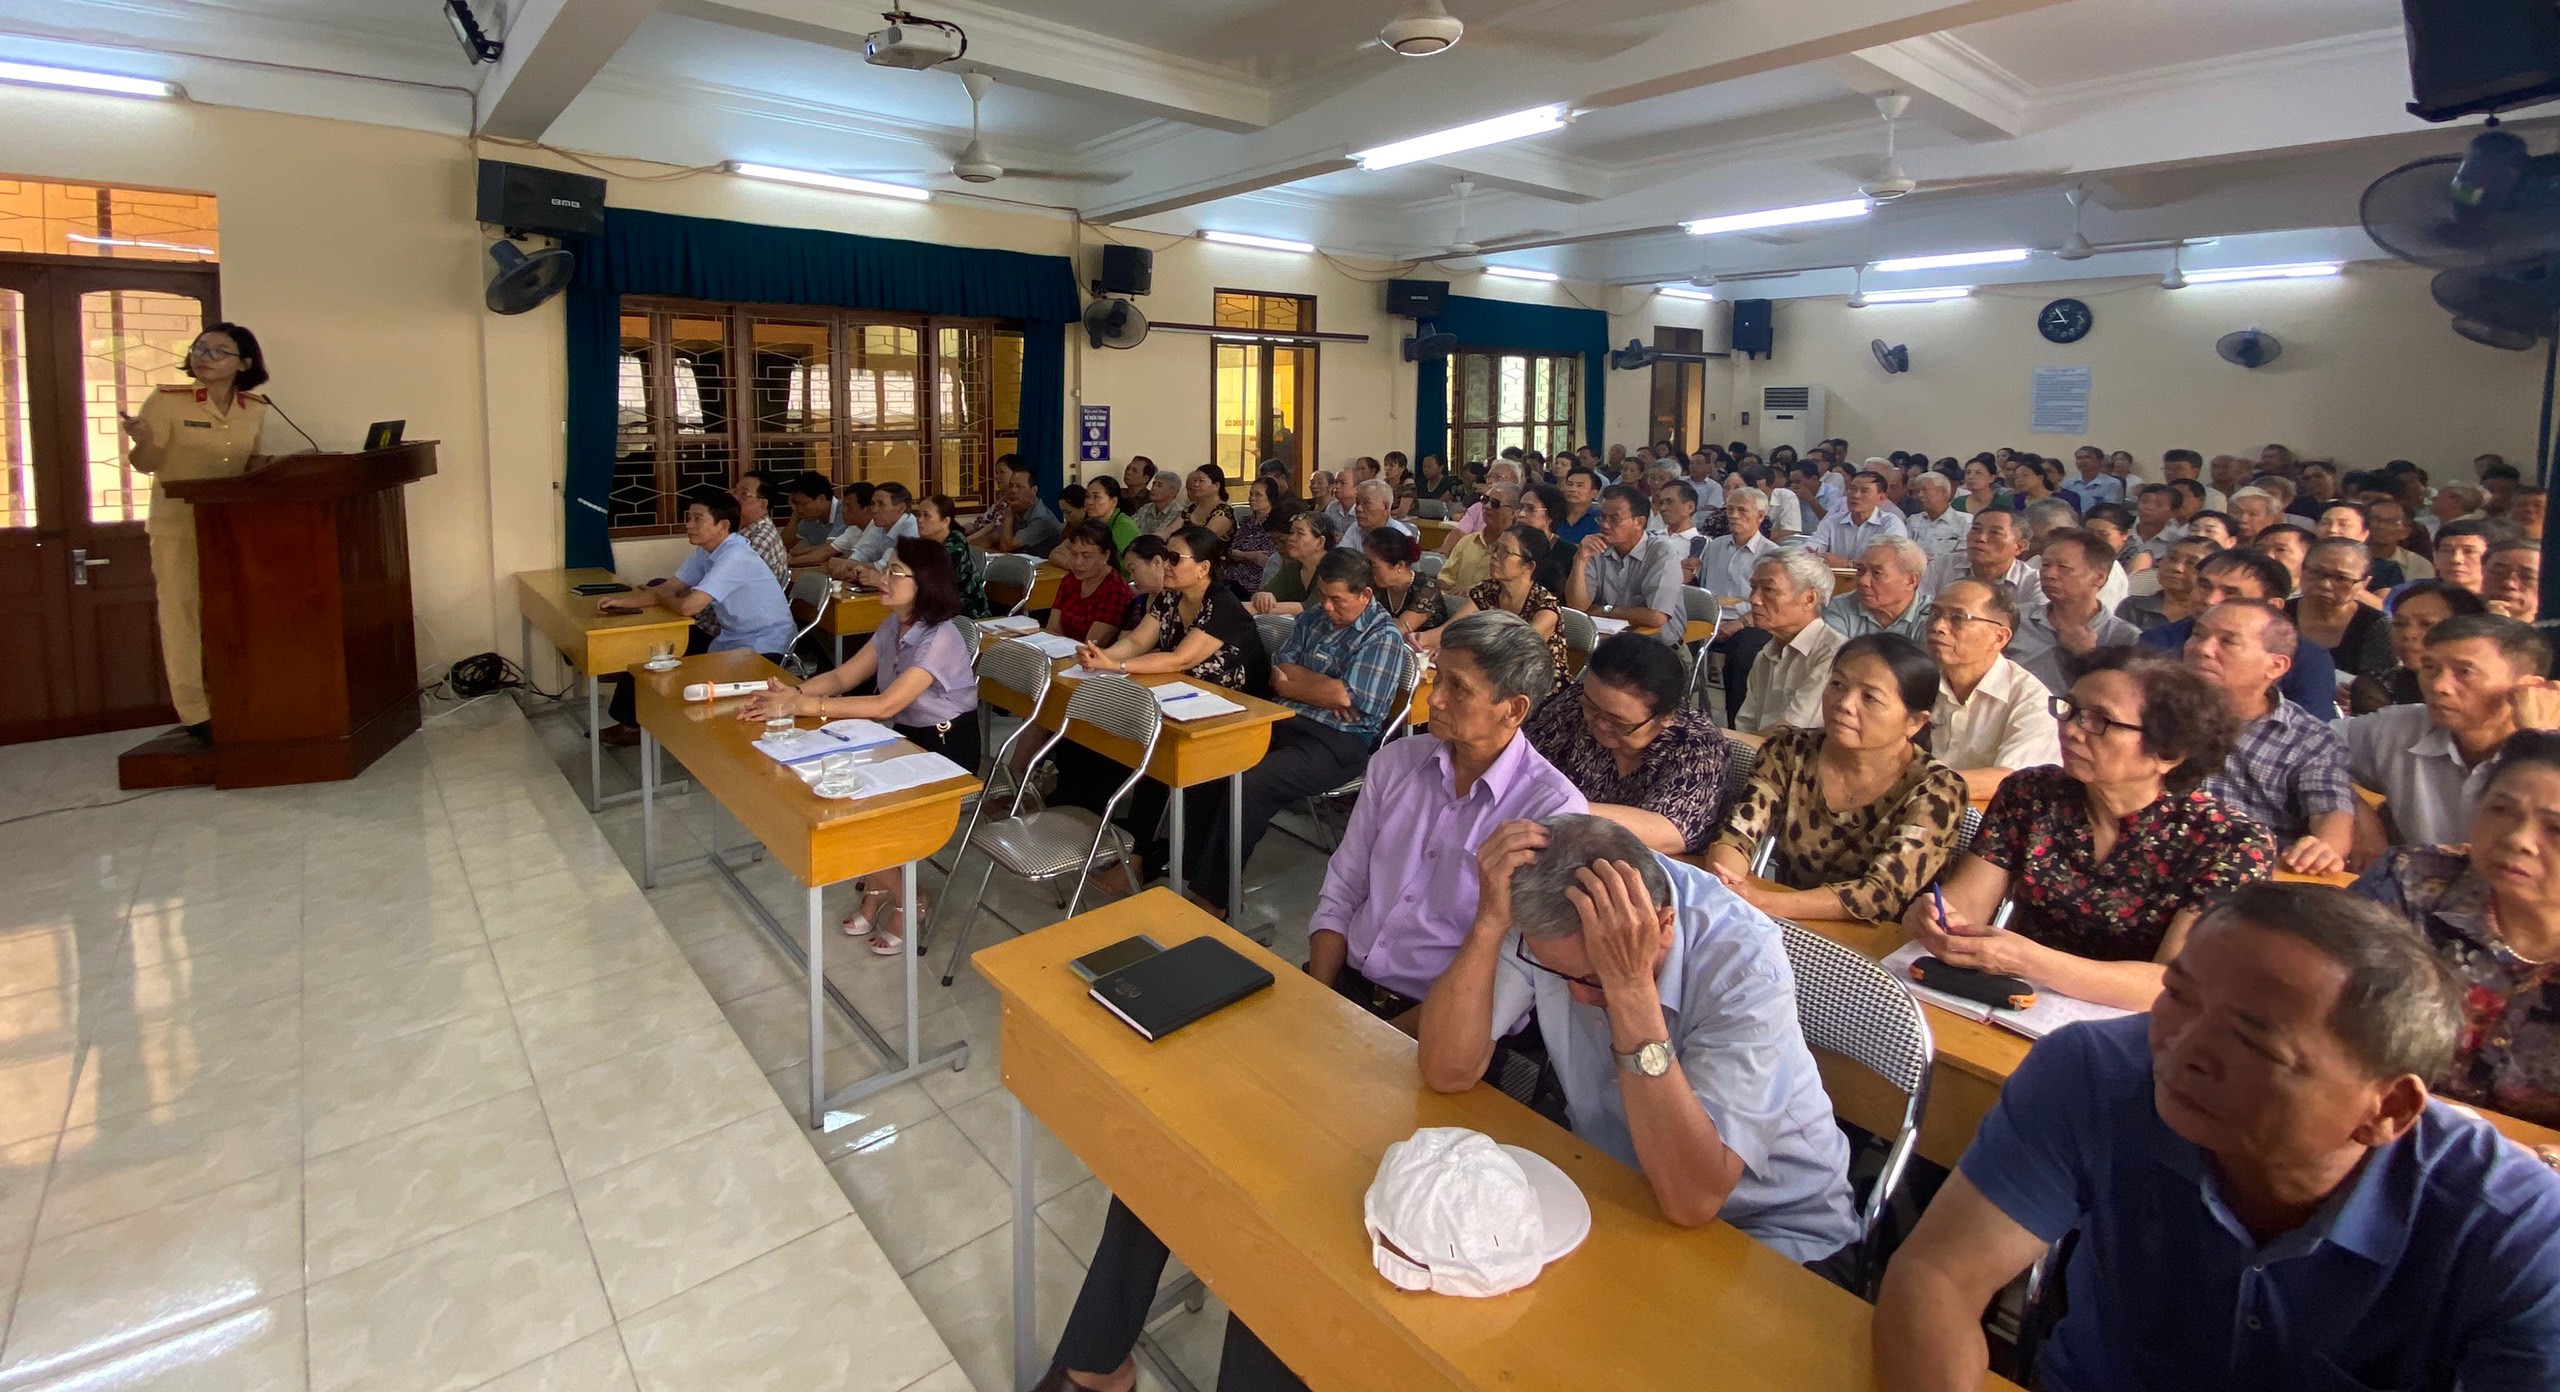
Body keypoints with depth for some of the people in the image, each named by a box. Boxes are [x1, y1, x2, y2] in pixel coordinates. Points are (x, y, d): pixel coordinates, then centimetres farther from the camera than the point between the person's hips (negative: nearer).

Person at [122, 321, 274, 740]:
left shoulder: (254, 408, 4)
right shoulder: (166, 400, -8)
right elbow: (146, 464, -7)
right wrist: (144, 440, -28)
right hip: (176, 527, -4)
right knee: (182, 615, -2)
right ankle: (194, 714, 1)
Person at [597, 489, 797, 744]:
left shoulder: (735, 558, -25)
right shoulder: (706, 551, 5)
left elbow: (688, 606, -29)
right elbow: (670, 588, 7)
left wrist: (658, 597, -6)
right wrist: (621, 601, -10)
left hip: (762, 650, -9)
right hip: (730, 637, 10)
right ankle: (632, 723, 21)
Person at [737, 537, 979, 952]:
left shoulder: (941, 638, -24)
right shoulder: (893, 626, 2)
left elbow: (886, 705, -31)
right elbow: (843, 676, 3)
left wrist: (802, 706, -32)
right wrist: (793, 692, -17)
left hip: (946, 750, -8)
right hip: (906, 737, 8)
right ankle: (877, 887, 9)